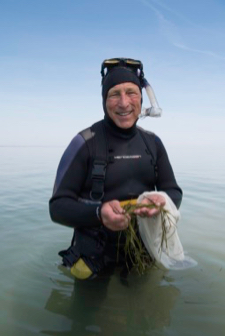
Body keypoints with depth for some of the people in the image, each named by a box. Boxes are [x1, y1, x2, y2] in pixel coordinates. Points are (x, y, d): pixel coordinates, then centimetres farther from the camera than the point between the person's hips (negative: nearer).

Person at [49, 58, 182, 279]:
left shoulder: (152, 142, -1)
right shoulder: (85, 143, -16)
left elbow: (173, 192, 2)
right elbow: (58, 206, -16)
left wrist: (162, 203, -23)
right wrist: (99, 213, -35)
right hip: (96, 258, -4)